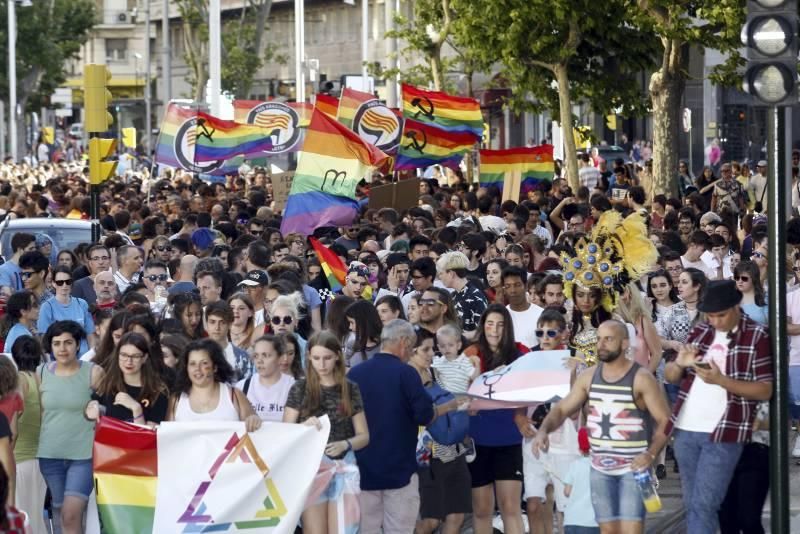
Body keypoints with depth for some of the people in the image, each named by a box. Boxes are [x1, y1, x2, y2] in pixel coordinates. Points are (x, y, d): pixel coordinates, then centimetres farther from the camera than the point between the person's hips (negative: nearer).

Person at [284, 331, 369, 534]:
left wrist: (345, 444, -13)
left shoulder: (350, 389, 6)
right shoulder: (300, 389, 2)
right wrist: (304, 426, -21)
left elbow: (364, 436, 7)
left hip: (343, 469, 1)